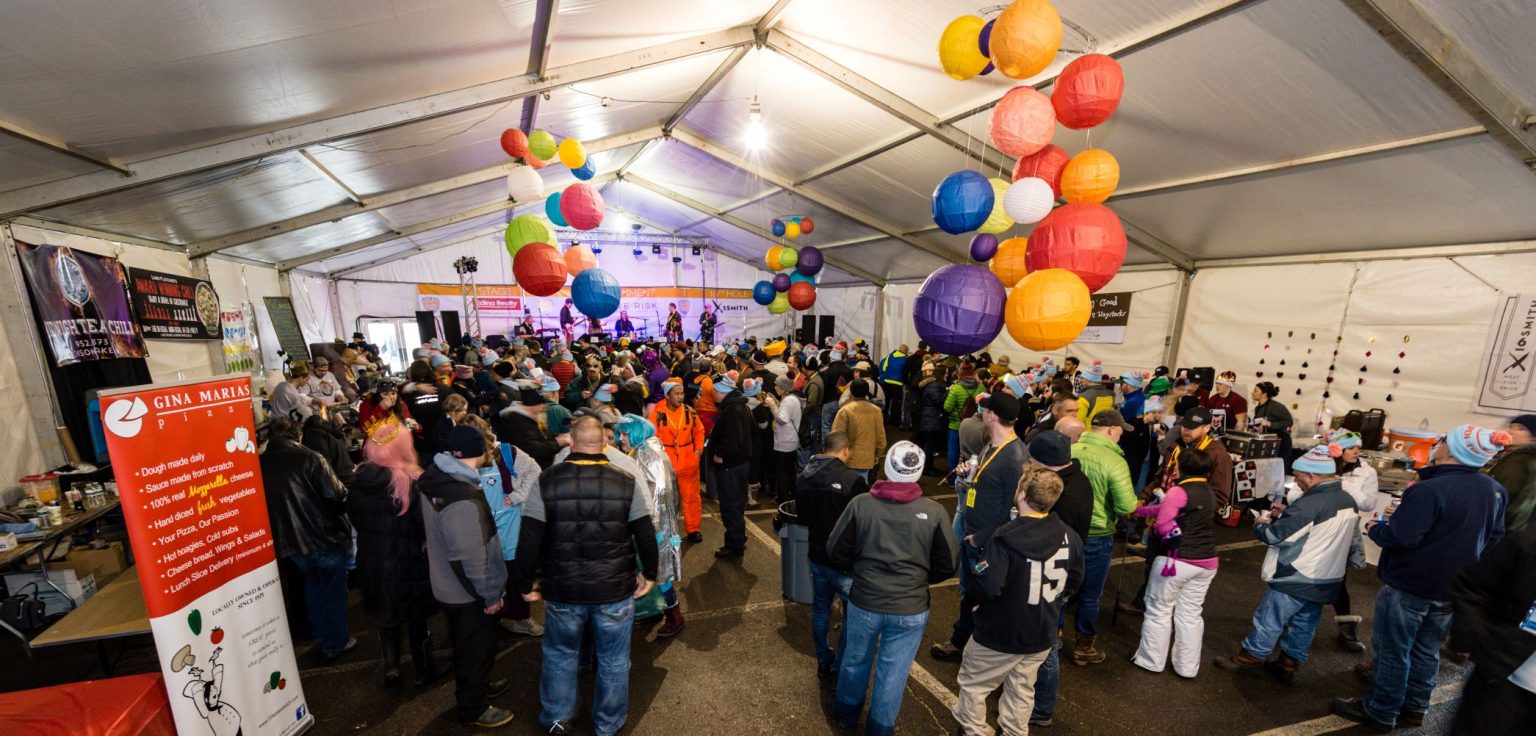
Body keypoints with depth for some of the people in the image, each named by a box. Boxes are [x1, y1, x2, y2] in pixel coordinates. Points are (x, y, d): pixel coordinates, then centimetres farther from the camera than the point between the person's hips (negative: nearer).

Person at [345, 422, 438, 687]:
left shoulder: (357, 481, -6)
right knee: (416, 619, 15)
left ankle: (391, 668, 36)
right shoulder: (412, 481, -25)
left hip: (372, 563, 5)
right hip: (408, 564, -5)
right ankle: (423, 670, 30)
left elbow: (355, 519, 8)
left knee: (385, 618, 25)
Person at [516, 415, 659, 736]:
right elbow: (646, 536, -9)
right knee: (613, 661, 21)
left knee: (560, 655, 28)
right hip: (615, 590, -1)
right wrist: (649, 574, 7)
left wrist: (527, 584, 6)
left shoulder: (546, 482, -12)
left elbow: (529, 541, -10)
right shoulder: (628, 481, -13)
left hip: (561, 590, 1)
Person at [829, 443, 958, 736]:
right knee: (893, 672, 19)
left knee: (856, 660, 24)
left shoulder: (861, 503, -15)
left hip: (863, 602, 1)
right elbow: (947, 564, -3)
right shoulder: (934, 511, -15)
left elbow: (836, 550, -7)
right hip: (911, 609, -1)